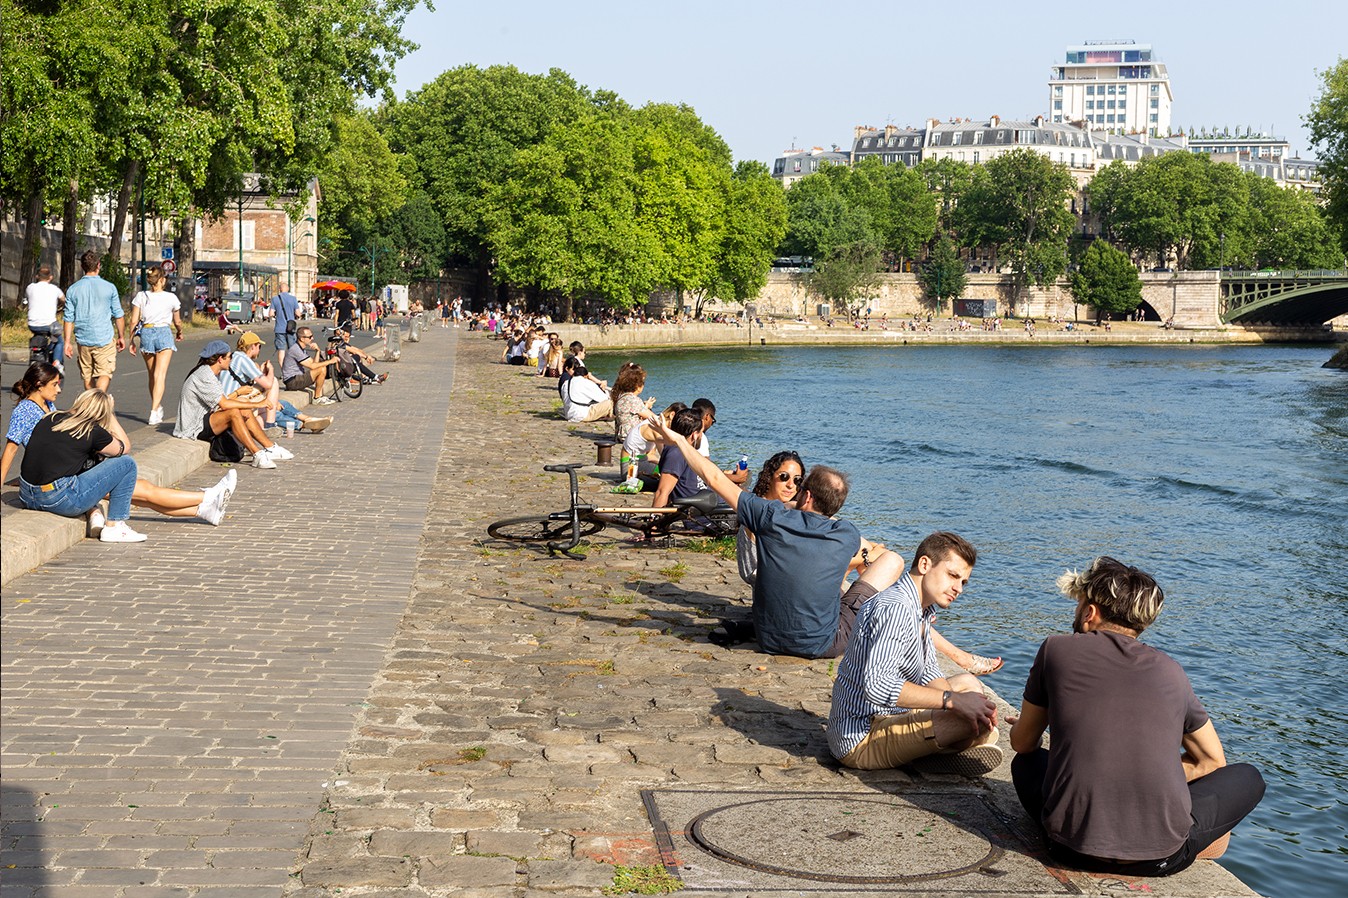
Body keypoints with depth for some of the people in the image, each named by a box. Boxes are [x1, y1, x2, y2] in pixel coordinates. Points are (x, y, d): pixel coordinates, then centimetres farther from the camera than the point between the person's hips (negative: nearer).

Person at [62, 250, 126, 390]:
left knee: (87, 376, 15)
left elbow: (69, 318, 2)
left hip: (83, 340, 3)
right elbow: (117, 315, 2)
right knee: (104, 374, -4)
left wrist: (68, 342, 7)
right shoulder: (109, 288, -4)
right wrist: (121, 336, 14)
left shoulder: (73, 289, 2)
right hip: (104, 339, -3)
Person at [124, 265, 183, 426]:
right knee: (160, 375, -8)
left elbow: (133, 321, -1)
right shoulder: (171, 298, -1)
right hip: (164, 334, -3)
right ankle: (154, 413, -19)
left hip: (146, 333, 3)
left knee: (152, 375, 17)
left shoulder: (141, 296, 1)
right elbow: (177, 322, 11)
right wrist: (179, 332, 32)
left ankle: (158, 409, 29)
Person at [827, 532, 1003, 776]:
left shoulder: (921, 609, 11)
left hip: (886, 717, 11)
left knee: (968, 683, 20)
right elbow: (876, 685, -36)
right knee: (980, 723, -22)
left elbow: (929, 673, 14)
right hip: (862, 737, -11)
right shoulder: (894, 609, -23)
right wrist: (952, 700, -32)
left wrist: (964, 701, -7)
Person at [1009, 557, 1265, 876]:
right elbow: (1212, 761, 19)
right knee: (1248, 778, 28)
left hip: (1073, 846, 0)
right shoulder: (1169, 670, 9)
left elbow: (1022, 743, 18)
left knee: (1026, 763, 33)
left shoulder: (1058, 649, 5)